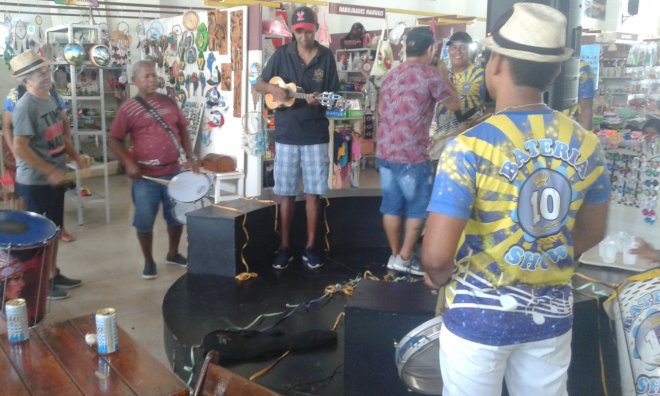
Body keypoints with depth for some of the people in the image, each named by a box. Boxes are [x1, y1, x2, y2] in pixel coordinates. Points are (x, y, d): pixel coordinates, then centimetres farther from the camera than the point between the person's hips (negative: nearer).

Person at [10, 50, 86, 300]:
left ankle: (54, 274, 32)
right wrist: (50, 172, -24)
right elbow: (19, 148, -24)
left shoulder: (50, 99, 7)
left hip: (55, 177, 9)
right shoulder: (25, 106, -20)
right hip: (35, 182, -9)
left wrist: (75, 157, 8)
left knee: (54, 229, 18)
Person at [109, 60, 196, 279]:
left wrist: (190, 157, 4)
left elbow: (182, 129, 14)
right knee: (144, 221, 4)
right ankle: (149, 261, 23)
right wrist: (128, 163, -17)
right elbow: (114, 140, -4)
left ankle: (173, 253, 36)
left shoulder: (168, 102, 5)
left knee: (177, 216, 15)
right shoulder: (128, 109, -7)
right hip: (145, 176, -4)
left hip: (173, 172, 4)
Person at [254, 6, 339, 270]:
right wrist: (273, 89, -14)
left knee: (313, 192, 3)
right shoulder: (282, 54, 2)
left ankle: (310, 247, 15)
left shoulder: (326, 57, 2)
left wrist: (319, 100, -20)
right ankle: (285, 247, 16)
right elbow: (258, 85, 8)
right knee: (286, 193, 5)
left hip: (316, 135, 0)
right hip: (286, 134, 0)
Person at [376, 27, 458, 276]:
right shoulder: (429, 75, -9)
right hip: (412, 155, -7)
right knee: (418, 208, 7)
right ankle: (404, 258, 10)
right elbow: (454, 105, 4)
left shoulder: (390, 75, 12)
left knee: (391, 207, 13)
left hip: (384, 153, 7)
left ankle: (394, 255, 21)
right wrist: (444, 77, 16)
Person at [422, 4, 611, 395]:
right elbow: (593, 231, 9)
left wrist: (439, 277, -2)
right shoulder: (586, 143, -6)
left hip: (480, 312, -4)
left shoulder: (471, 147, -22)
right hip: (553, 309, 4)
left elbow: (437, 256, -24)